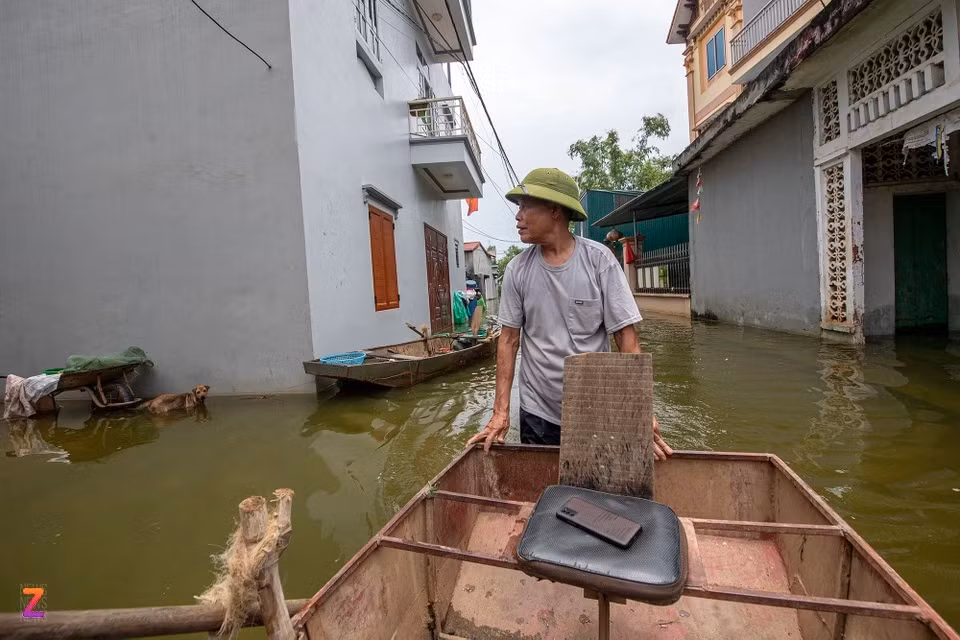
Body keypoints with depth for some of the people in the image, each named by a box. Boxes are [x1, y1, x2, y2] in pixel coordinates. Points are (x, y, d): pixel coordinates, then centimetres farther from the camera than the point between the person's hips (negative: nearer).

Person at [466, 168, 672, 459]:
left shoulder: (599, 260, -10)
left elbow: (626, 337, -9)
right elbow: (509, 340, 0)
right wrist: (501, 411, -5)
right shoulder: (517, 269, -4)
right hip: (537, 413, 2)